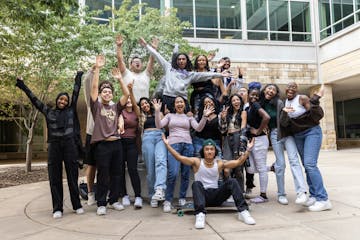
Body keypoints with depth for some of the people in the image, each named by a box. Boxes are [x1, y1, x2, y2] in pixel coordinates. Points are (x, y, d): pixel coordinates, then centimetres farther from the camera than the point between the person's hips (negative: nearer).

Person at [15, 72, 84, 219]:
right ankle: (57, 208, 8)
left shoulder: (71, 111, 12)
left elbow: (76, 93, 14)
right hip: (54, 146, 1)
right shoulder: (48, 112, 13)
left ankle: (77, 205, 10)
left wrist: (78, 78, 17)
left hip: (69, 145, -1)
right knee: (55, 177, 2)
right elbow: (34, 100, 16)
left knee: (72, 176, 3)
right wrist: (23, 86, 16)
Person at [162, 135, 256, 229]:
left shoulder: (220, 163, 7)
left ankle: (243, 211, -25)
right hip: (202, 194, -2)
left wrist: (248, 149, -13)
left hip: (216, 195, 2)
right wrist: (167, 144, -16)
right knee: (196, 184, -33)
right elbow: (179, 157, -9)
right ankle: (200, 214, -49)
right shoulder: (197, 162, 2)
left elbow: (238, 162, -3)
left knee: (231, 181, -19)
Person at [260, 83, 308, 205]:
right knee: (280, 164, 1)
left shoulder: (279, 102, -2)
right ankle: (281, 194, 11)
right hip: (274, 134, 2)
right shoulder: (261, 104, 6)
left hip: (287, 132, -2)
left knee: (294, 160, -16)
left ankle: (301, 192, -24)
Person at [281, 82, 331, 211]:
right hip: (297, 136, 7)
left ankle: (323, 199, -15)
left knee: (310, 164, -18)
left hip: (312, 132, -7)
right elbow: (284, 124, -3)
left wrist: (315, 100, -30)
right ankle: (314, 195, 15)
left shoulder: (302, 98, -13)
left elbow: (317, 116, -19)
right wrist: (284, 113, -21)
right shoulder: (285, 103, 5)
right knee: (307, 165, 7)